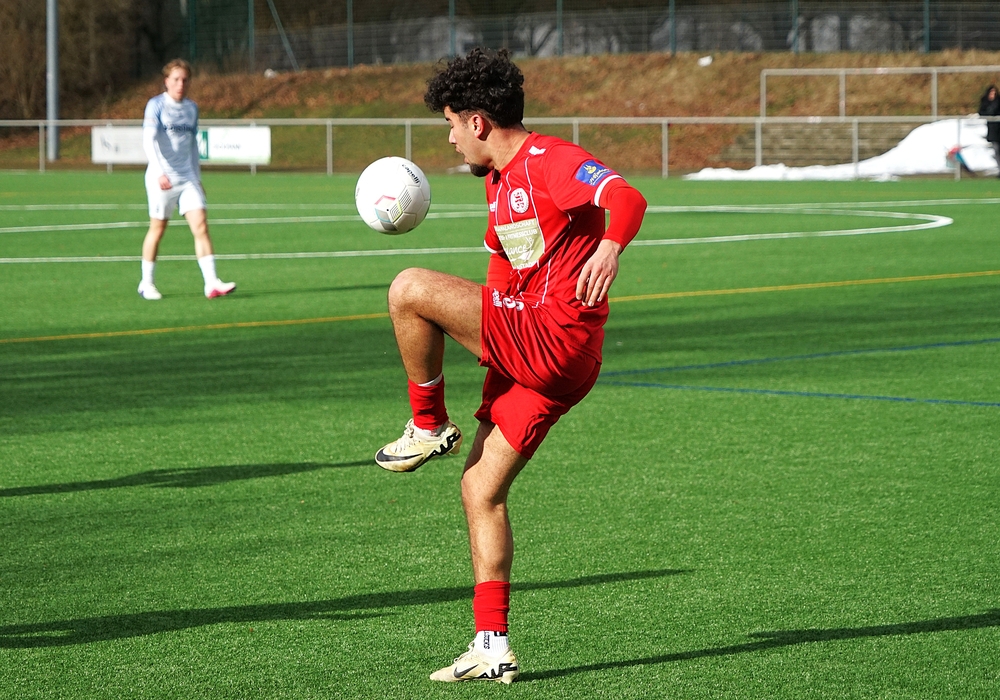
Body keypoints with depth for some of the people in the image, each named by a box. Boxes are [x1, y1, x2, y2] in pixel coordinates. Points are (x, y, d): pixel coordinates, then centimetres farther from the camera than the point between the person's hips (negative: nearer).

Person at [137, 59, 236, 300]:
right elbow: (149, 140, -18)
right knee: (158, 228, 4)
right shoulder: (156, 105, -6)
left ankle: (211, 283, -13)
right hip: (162, 178, -5)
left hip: (188, 178, 5)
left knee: (201, 226, -8)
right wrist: (160, 173, -30)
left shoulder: (192, 108, 12)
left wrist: (197, 178, 20)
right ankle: (146, 283, 19)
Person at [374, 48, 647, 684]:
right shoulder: (499, 182, 21)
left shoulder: (549, 160, -10)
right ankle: (492, 649, 9)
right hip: (532, 356, 10)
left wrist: (610, 246, -45)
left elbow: (627, 197, -28)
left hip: (556, 339, -10)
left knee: (409, 289, -17)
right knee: (481, 490, 8)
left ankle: (429, 428, 1)